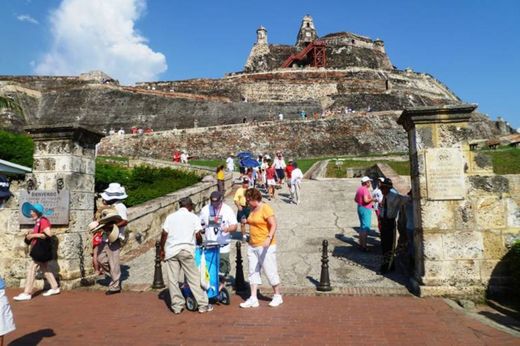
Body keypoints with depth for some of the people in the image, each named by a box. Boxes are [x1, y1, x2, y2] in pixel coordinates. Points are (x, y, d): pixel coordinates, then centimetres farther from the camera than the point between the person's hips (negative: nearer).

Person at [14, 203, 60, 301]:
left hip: (41, 249, -10)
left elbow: (48, 234, -26)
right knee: (44, 269, 15)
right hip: (39, 249, 10)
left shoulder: (43, 221, -16)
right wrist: (30, 235, 1)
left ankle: (27, 293, -4)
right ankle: (55, 288, 23)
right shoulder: (38, 222, 13)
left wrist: (33, 235, -20)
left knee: (31, 269, -8)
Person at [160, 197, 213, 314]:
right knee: (194, 278, 4)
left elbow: (164, 234, 2)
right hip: (186, 250, -2)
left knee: (173, 280, 9)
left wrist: (162, 250, 10)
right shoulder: (194, 217, 5)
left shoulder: (170, 217, 10)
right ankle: (203, 305, 8)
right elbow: (198, 235, -3)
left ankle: (177, 305, 15)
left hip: (171, 250, 2)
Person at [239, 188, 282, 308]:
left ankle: (277, 296, 17)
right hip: (252, 246, 8)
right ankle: (253, 298, 13)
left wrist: (269, 238, -33)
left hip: (265, 246, -8)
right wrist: (247, 221, 7)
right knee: (253, 272, 8)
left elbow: (273, 225, -19)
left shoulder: (265, 208, -14)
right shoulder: (252, 209, 11)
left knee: (270, 271, 2)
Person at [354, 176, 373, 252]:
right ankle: (363, 245, -4)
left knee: (362, 226, 18)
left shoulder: (359, 189, 10)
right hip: (365, 209, -10)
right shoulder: (365, 190, -19)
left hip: (360, 208, 10)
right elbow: (366, 200, -28)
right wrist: (372, 199, -15)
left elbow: (355, 199, 17)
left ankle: (361, 243, 26)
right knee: (366, 227, -5)